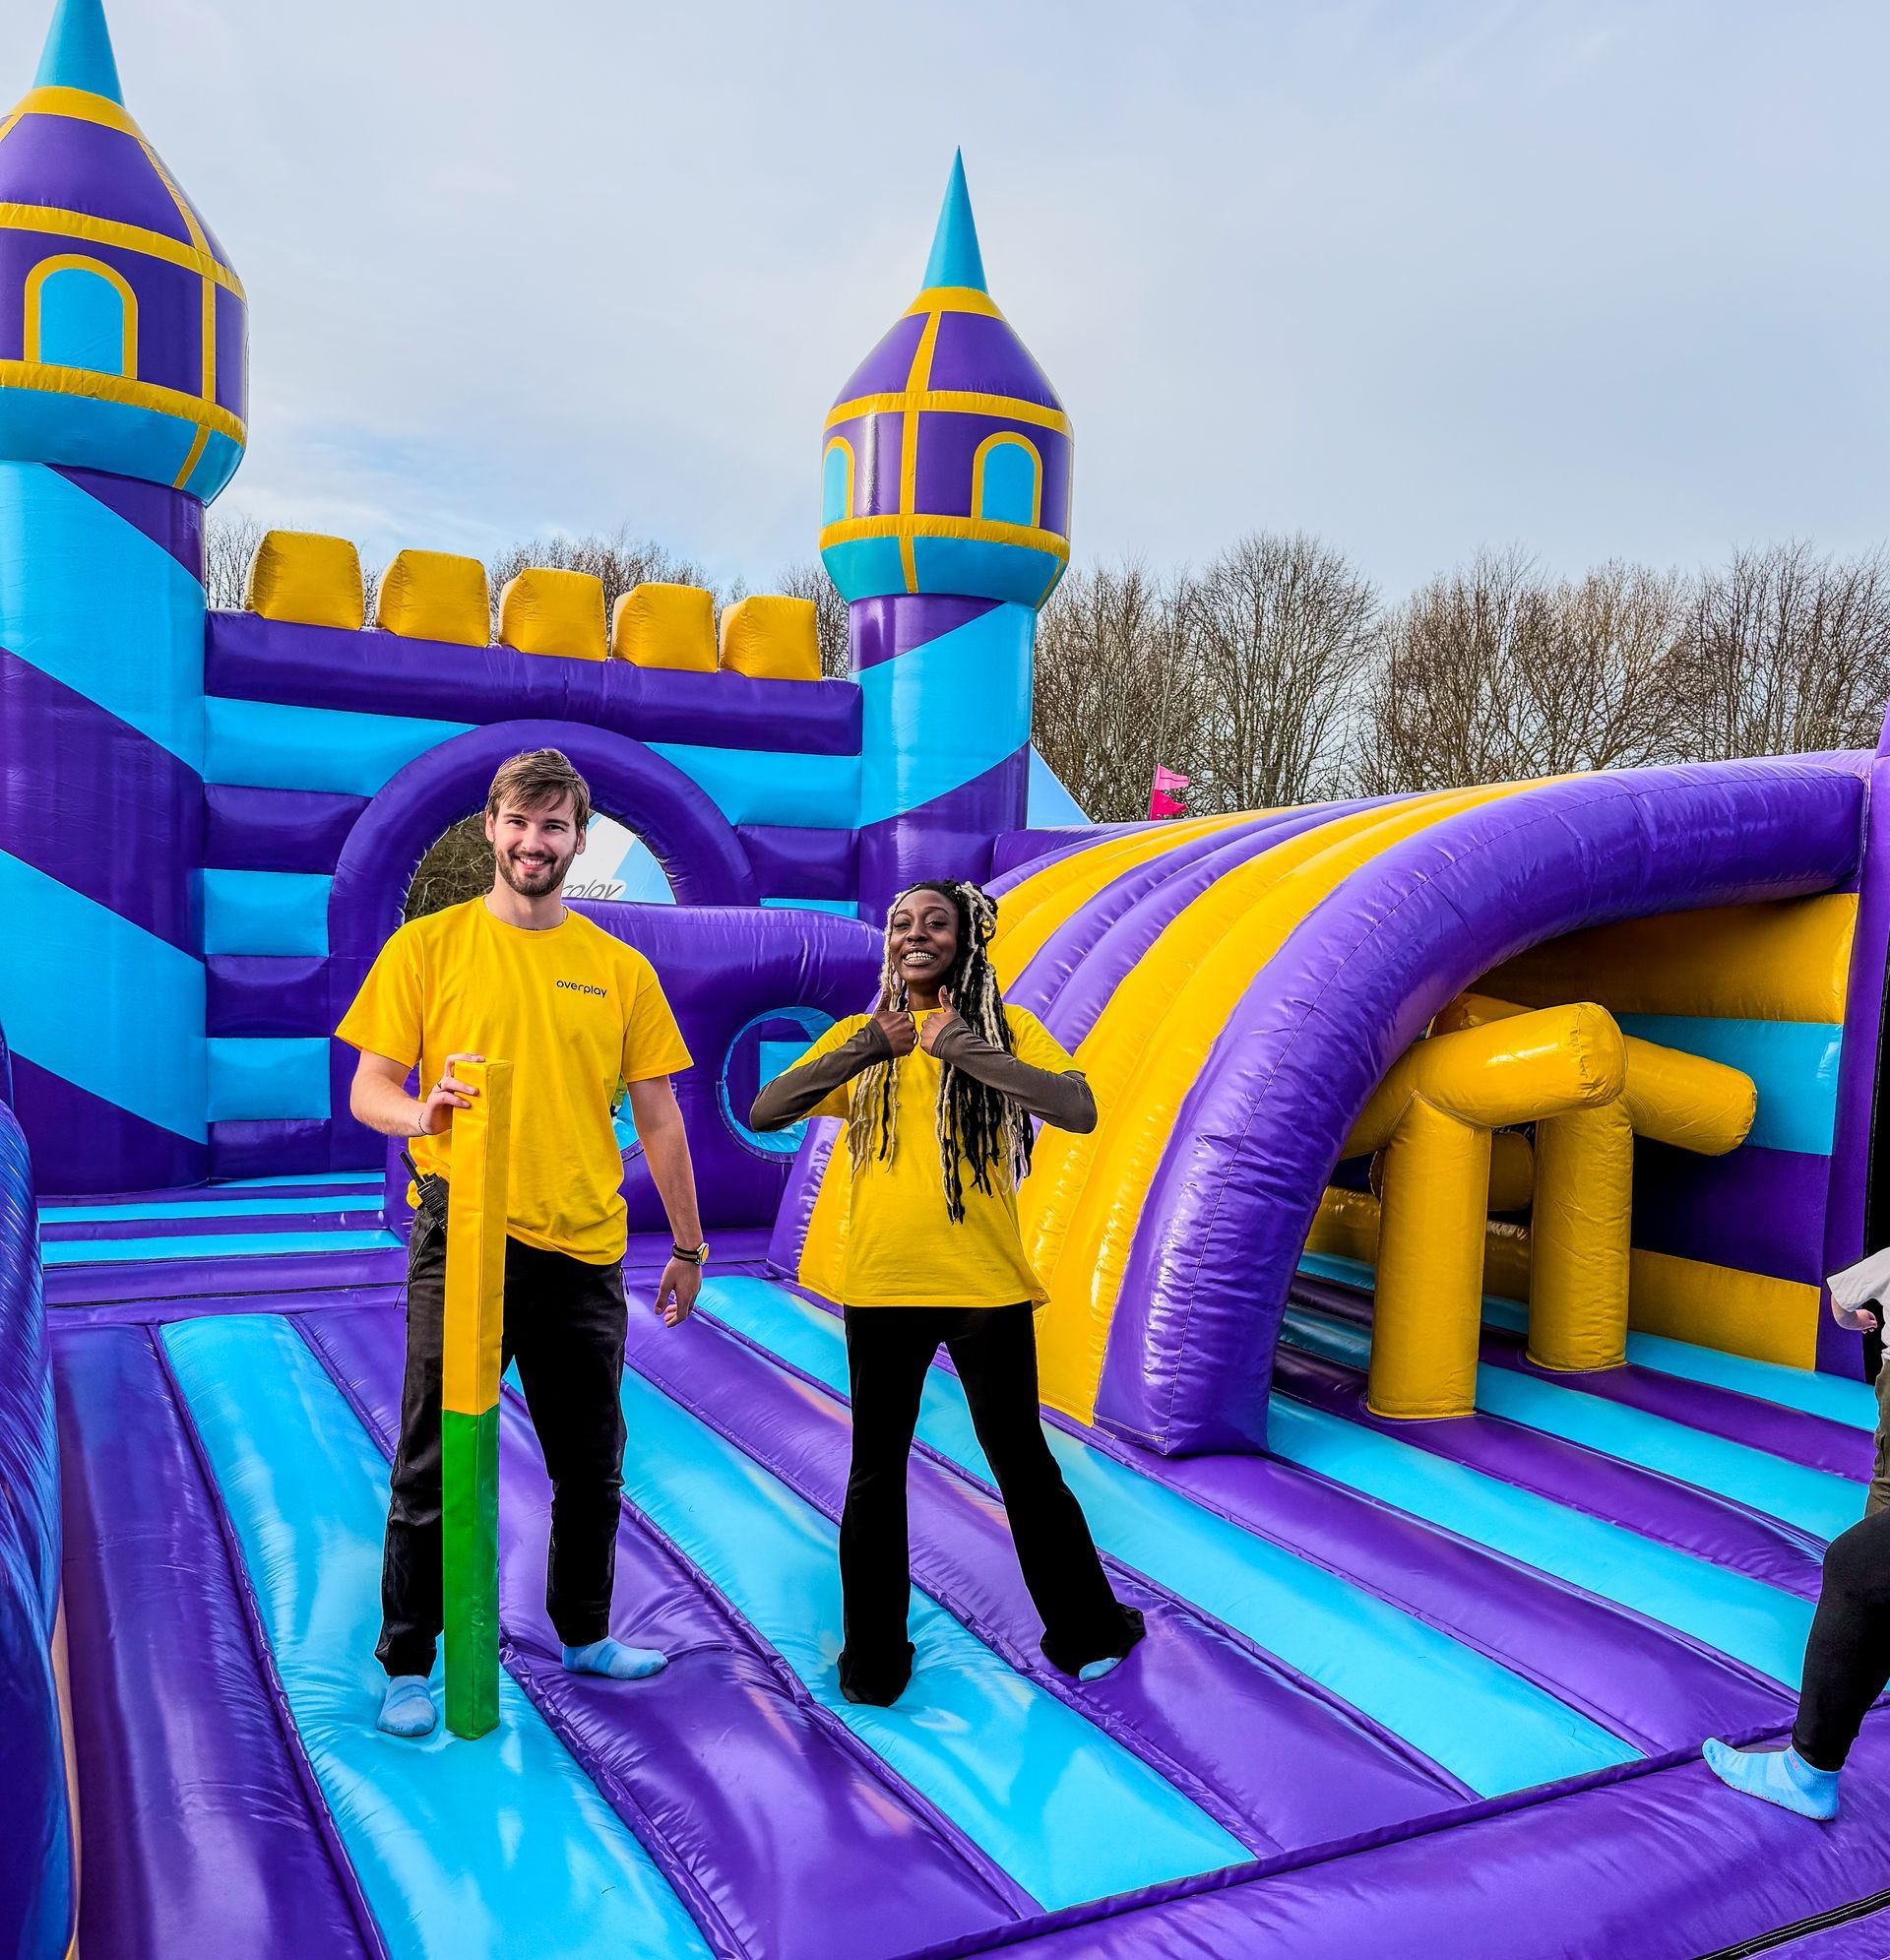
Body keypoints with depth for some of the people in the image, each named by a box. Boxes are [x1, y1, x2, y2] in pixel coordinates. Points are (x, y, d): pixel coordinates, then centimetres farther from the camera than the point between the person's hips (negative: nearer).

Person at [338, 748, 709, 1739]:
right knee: (433, 1467, 5)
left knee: (592, 1467, 14)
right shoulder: (428, 944, 0)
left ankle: (586, 1636, 35)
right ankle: (406, 1666, 23)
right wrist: (423, 1114, -23)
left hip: (582, 1251, 3)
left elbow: (657, 1119, 9)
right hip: (462, 1240, -2)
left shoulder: (619, 968, 5)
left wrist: (689, 1248, 10)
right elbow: (368, 1091, 0)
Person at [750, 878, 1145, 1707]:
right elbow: (763, 1113, -6)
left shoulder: (1005, 1027, -1)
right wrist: (869, 1047, -15)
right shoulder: (857, 1037, 5)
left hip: (985, 1283, -2)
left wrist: (959, 1047, -20)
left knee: (1022, 1461, 11)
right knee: (875, 1474, 14)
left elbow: (1078, 1109, -17)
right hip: (880, 1284, 2)